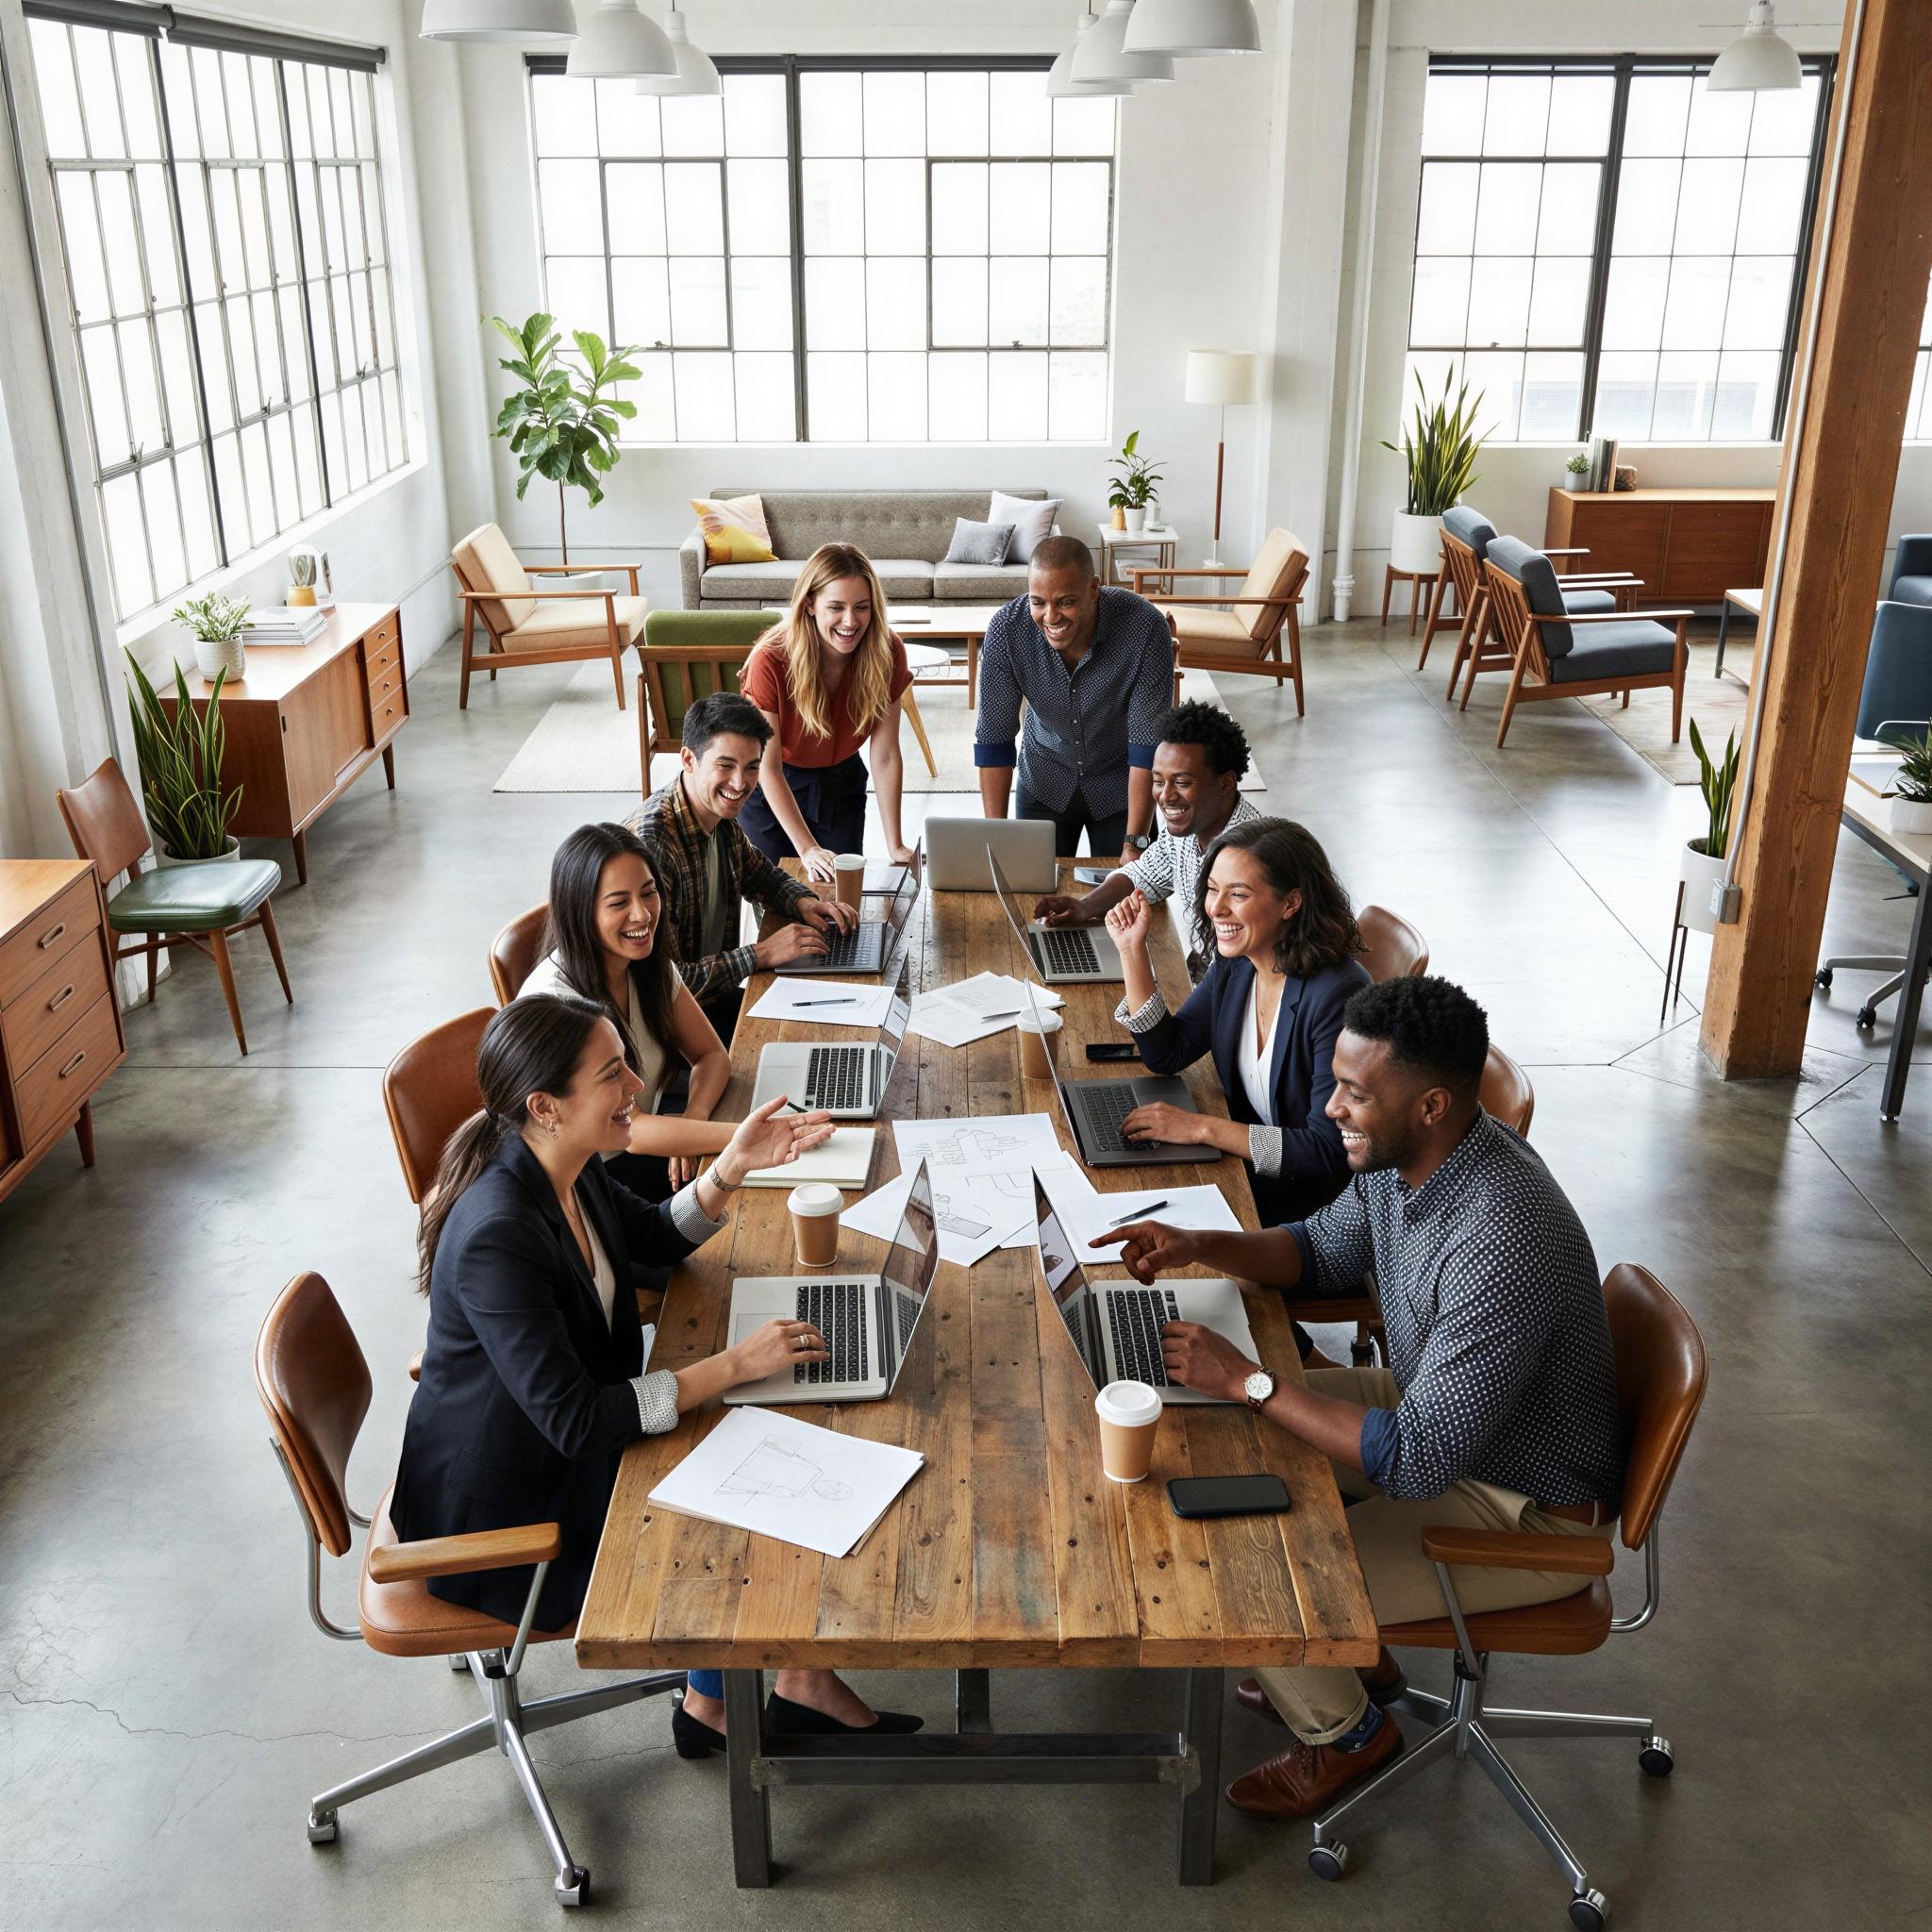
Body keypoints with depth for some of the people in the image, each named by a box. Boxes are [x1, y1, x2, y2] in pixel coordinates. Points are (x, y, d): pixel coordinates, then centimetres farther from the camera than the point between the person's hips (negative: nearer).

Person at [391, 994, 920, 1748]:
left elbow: (656, 1237, 13)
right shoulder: (496, 1238, -34)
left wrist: (732, 1168, -5)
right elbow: (574, 1422, -32)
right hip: (502, 1509, -8)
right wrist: (732, 1365, -28)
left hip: (559, 1442, 8)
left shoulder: (568, 1169, -8)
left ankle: (804, 1685, 14)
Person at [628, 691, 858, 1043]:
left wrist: (804, 902, 0)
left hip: (715, 994, 9)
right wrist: (761, 955, -24)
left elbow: (759, 873, 21)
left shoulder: (721, 817, -1)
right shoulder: (652, 844, -28)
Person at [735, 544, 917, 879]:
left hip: (841, 784, 3)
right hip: (772, 789, -3)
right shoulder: (770, 661, -32)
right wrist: (807, 849, -31)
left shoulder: (887, 653, -22)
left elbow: (885, 756, -17)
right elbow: (768, 767, -27)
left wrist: (896, 846, -20)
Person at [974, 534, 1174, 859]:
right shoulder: (1006, 628, -25)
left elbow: (1149, 741, -27)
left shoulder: (1146, 628, -30)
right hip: (1044, 782, 1)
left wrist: (1136, 842, -30)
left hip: (1120, 784, -1)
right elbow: (993, 736, -19)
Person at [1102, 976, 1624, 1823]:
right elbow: (1324, 1251, 9)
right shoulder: (1404, 1154, -10)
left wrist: (1247, 1380, -30)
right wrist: (1199, 1244, -9)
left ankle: (1344, 1731, 20)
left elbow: (1417, 1462, -35)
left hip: (1530, 1516, -9)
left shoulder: (1503, 1246, -39)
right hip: (1441, 1406, 9)